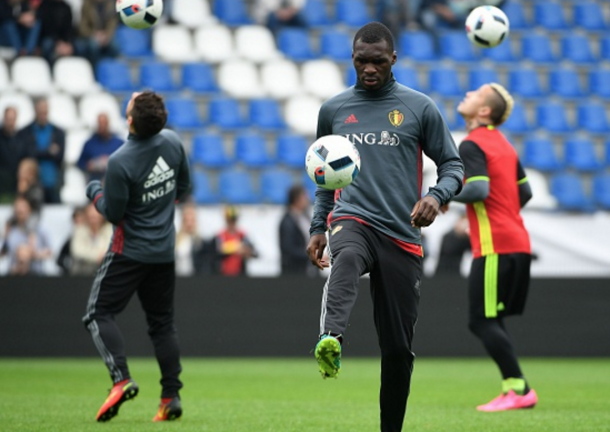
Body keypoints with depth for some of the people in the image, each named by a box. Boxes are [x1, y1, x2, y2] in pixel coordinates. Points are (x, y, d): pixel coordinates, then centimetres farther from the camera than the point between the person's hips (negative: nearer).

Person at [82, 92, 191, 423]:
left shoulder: (120, 162, -22)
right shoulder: (172, 142, -3)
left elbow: (113, 213, -15)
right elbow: (183, 187, 11)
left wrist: (95, 191, 3)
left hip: (130, 251, -6)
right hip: (165, 251, 6)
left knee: (99, 314, 1)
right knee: (162, 323, 12)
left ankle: (121, 379, -18)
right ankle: (171, 396, 7)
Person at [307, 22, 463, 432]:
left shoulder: (420, 107, 6)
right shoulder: (333, 110, 12)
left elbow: (453, 165, 7)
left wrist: (436, 196, -13)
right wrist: (318, 228, 16)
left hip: (402, 236, 1)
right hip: (352, 219, 0)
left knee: (398, 346, 2)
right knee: (347, 259, -39)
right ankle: (331, 340, -66)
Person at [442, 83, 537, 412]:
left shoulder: (472, 145, -9)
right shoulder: (503, 144, 17)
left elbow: (478, 189, -22)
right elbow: (525, 192, 22)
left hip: (494, 247, -9)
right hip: (518, 243, 9)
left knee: (482, 322, -7)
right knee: (489, 322, 14)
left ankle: (519, 391, -11)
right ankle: (513, 388, 8)